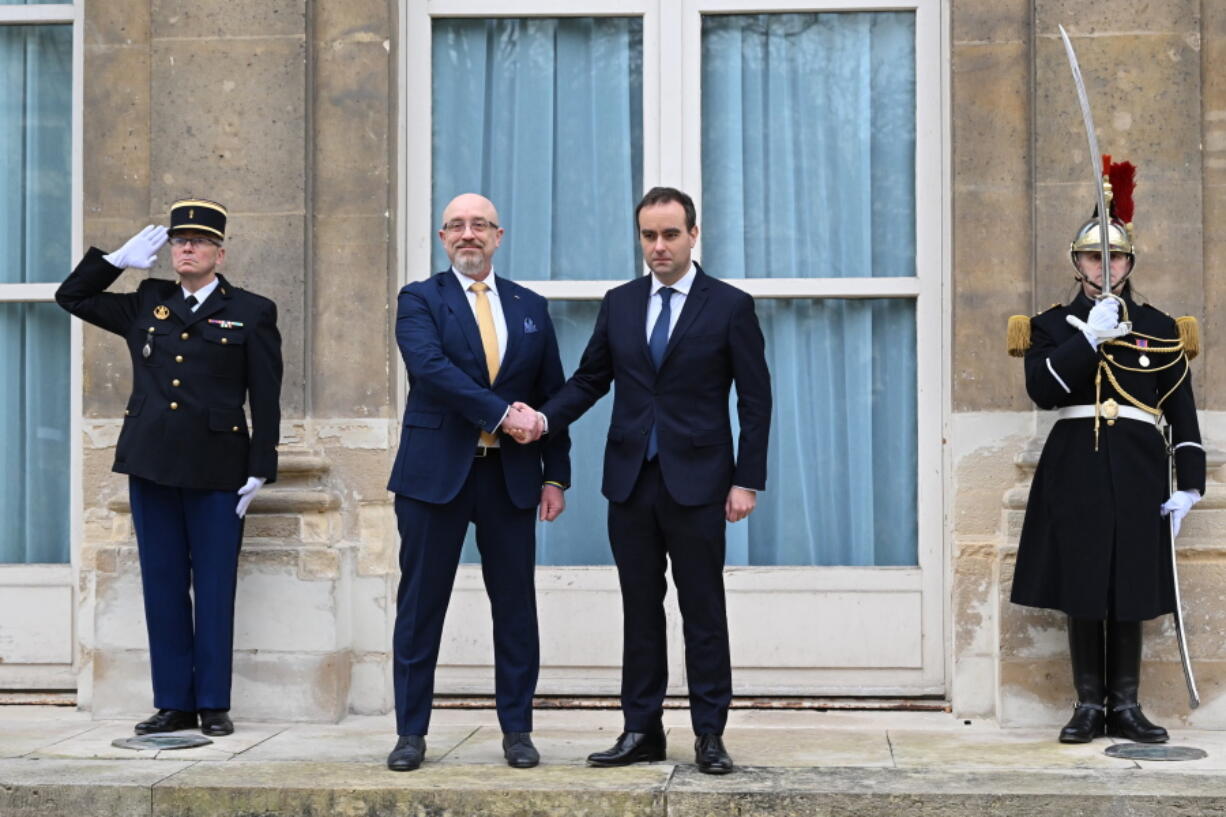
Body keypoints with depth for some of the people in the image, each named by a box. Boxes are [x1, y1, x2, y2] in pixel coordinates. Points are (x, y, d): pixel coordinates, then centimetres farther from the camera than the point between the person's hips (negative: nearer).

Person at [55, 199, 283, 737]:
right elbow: (71, 295, 20)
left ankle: (213, 704, 9)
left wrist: (260, 469, -5)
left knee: (214, 587, 1)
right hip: (152, 465, 4)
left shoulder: (251, 313, 3)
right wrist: (118, 259, 8)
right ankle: (173, 703, 13)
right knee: (162, 586, 6)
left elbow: (266, 400, 1)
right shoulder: (145, 306, 13)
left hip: (217, 470, -3)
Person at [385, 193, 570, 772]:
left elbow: (551, 396, 13)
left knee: (515, 605, 5)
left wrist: (556, 476, 6)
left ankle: (517, 730, 14)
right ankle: (411, 732, 10)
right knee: (420, 606, 1)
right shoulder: (419, 300, 3)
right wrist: (502, 413, -22)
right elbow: (432, 368, -16)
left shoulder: (531, 308, 13)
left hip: (512, 477, 3)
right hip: (436, 472, -2)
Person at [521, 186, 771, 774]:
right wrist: (545, 419, -8)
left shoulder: (730, 306, -1)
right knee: (640, 610, 9)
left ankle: (710, 735, 9)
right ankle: (642, 731, 15)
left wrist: (747, 481, -8)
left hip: (696, 482, -4)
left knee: (703, 611, 2)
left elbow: (755, 399, -2)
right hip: (631, 480, 4)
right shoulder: (619, 304, 10)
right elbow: (589, 379, 11)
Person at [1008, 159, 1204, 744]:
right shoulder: (1053, 325, 7)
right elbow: (1041, 388, -11)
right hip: (1075, 469, -1)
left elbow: (1183, 413, 7)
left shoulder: (1161, 330, 10)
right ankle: (1089, 706, 11)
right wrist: (1091, 338, -18)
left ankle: (1125, 707, 13)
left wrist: (1190, 483, 0)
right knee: (1082, 590, 1)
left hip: (1137, 471, 1)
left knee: (1131, 590, 4)